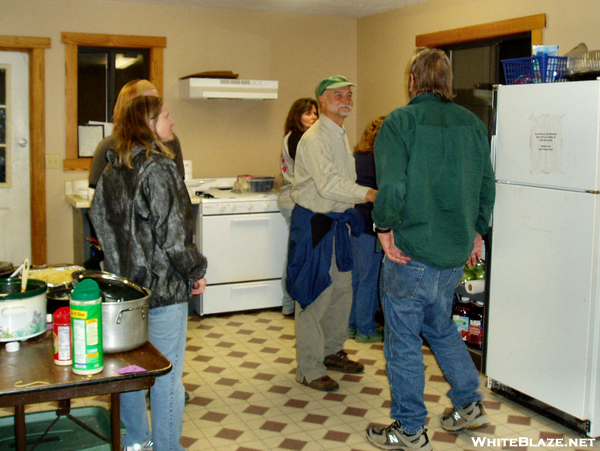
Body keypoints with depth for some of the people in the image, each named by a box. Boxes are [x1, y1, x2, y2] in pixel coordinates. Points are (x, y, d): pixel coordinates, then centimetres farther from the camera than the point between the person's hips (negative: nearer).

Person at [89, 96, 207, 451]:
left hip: (125, 283, 9)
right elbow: (173, 232, -20)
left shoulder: (112, 169, 8)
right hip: (163, 288, -8)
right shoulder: (157, 168, -17)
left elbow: (99, 216, 17)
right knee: (167, 374, 2)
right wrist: (196, 272, -8)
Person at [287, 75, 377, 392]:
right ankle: (309, 370, 6)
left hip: (336, 220, 10)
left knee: (341, 288, 16)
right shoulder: (314, 139, -18)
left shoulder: (341, 135, 15)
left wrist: (349, 211, 14)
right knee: (314, 294, -4)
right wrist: (372, 194, -37)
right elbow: (328, 185, -30)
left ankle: (332, 352, 33)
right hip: (313, 222, -10)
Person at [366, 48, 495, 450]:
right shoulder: (473, 124, 6)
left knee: (403, 340, 6)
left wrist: (384, 227, -9)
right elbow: (487, 185, 11)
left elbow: (392, 186, -23)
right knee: (441, 327, 26)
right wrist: (476, 232, 20)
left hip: (412, 252, -6)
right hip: (456, 254, 7)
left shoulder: (399, 122, -12)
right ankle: (470, 405, 32)